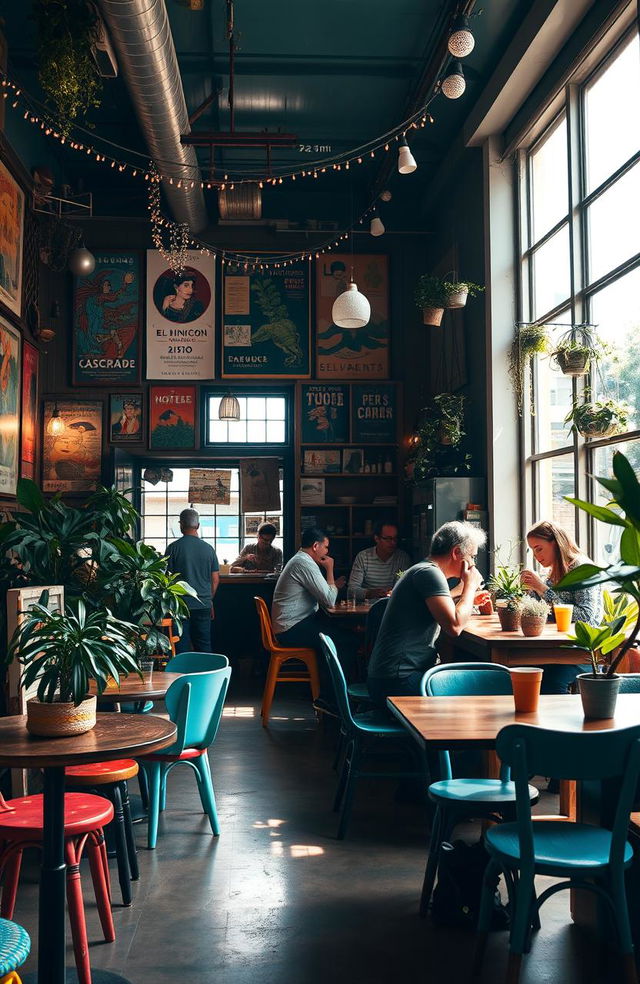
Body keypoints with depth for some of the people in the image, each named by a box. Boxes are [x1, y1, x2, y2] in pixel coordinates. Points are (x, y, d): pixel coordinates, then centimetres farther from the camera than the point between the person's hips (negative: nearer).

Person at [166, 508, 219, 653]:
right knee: (204, 645, 10)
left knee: (182, 646, 3)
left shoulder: (173, 547, -6)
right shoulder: (208, 548, 3)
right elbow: (215, 579, 6)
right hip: (204, 605, 3)